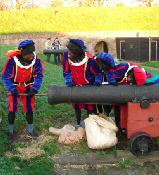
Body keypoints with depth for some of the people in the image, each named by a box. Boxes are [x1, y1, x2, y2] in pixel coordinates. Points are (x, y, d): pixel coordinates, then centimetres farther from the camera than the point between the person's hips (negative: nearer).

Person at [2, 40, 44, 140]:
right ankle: (10, 130, 20)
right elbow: (5, 76, -20)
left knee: (29, 108, 6)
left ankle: (31, 129, 25)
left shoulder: (36, 60, -22)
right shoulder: (12, 60, -29)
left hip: (28, 87, 2)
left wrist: (35, 89, -21)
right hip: (15, 87, -2)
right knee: (12, 109, 0)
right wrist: (12, 89, -25)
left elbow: (39, 75, -12)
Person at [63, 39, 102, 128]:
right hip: (76, 86, 3)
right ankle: (78, 124, 33)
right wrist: (69, 83, -11)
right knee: (77, 106, 15)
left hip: (89, 86, -3)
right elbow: (66, 72, -3)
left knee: (90, 106, 5)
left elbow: (98, 72, -13)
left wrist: (97, 85, -14)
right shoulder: (67, 56, -19)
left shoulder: (89, 58, -29)